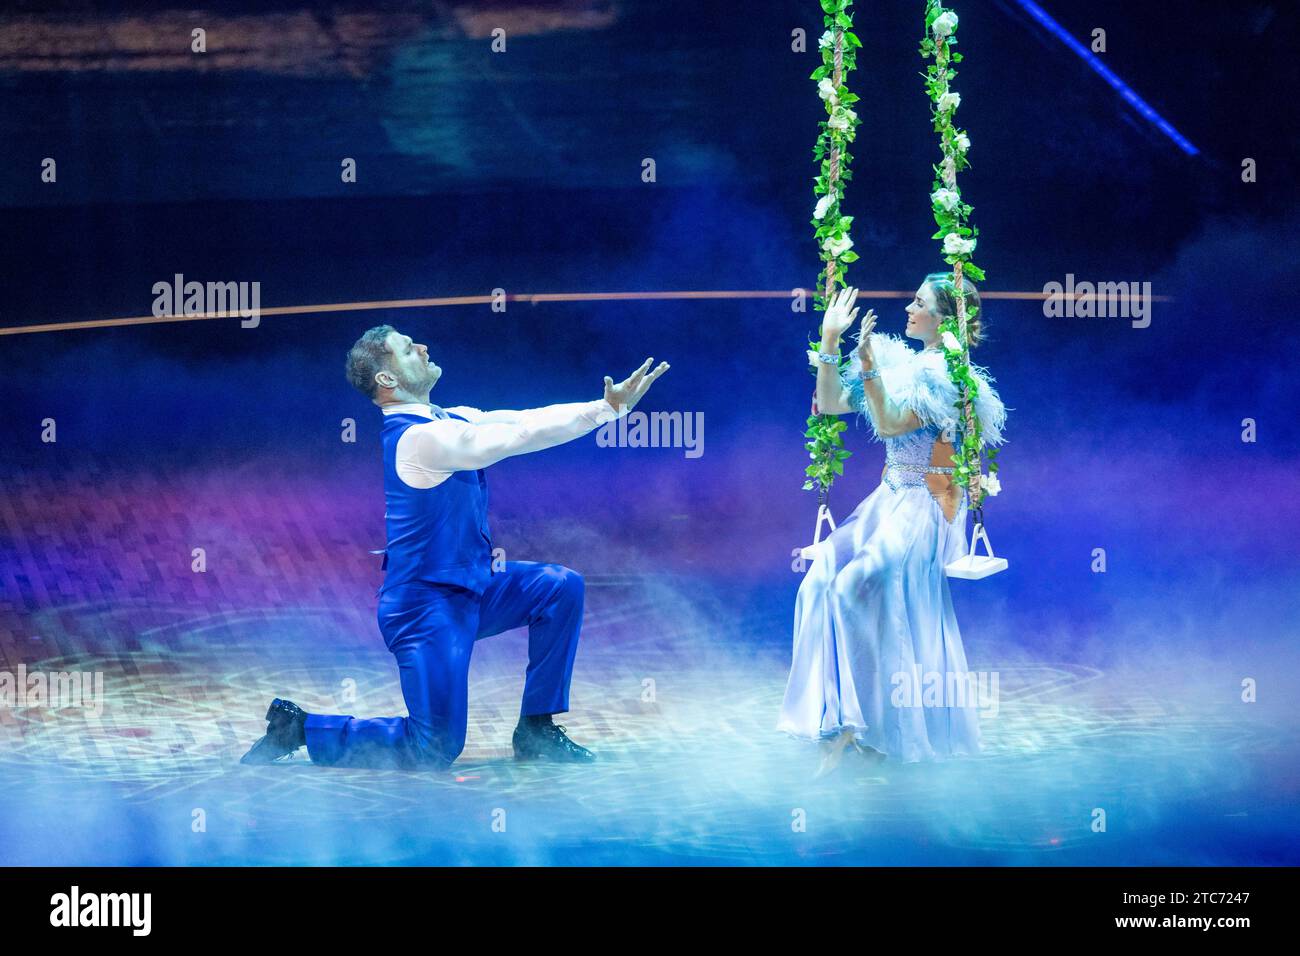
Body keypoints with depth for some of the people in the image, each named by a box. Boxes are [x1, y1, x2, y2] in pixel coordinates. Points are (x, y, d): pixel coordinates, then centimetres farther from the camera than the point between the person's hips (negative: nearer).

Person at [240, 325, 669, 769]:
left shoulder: (451, 420, 7)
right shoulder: (420, 437, -22)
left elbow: (521, 420, 3)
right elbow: (524, 434, -24)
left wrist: (611, 403, -7)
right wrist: (608, 409, -21)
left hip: (467, 590, 9)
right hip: (427, 605, -9)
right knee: (435, 752, -9)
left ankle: (535, 731, 8)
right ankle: (299, 728, 5)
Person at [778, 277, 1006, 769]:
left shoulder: (949, 379, -9)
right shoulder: (901, 365, 13)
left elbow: (889, 424, -20)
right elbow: (829, 404, 10)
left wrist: (869, 369, -28)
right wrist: (829, 340, 3)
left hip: (927, 508, -7)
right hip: (886, 503, 7)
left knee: (855, 588, -25)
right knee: (820, 578, -13)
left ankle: (863, 722, -15)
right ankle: (838, 717, -10)